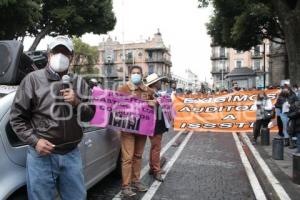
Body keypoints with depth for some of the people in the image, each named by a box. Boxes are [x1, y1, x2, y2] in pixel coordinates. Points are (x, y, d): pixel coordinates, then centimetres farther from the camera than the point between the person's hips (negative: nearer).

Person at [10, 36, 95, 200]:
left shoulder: (79, 83, 7)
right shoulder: (33, 79, -3)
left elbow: (90, 115, 8)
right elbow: (16, 117, -1)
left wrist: (77, 103, -11)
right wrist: (34, 141, -13)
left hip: (72, 154, 3)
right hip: (42, 155, -3)